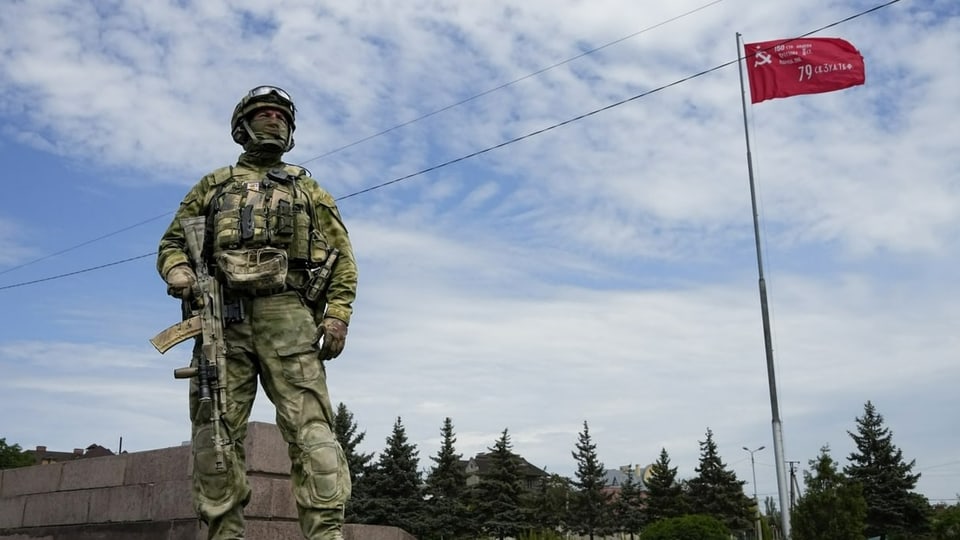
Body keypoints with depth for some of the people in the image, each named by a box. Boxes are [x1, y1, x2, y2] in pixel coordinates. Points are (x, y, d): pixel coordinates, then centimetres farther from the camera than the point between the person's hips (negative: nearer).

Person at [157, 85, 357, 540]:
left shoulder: (307, 188, 23)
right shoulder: (214, 185, 26)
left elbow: (341, 255, 14)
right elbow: (173, 240, 22)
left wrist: (337, 313, -2)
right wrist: (177, 270, -4)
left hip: (287, 316, -1)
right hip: (222, 318, 2)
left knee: (310, 430, -14)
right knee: (216, 435, -3)